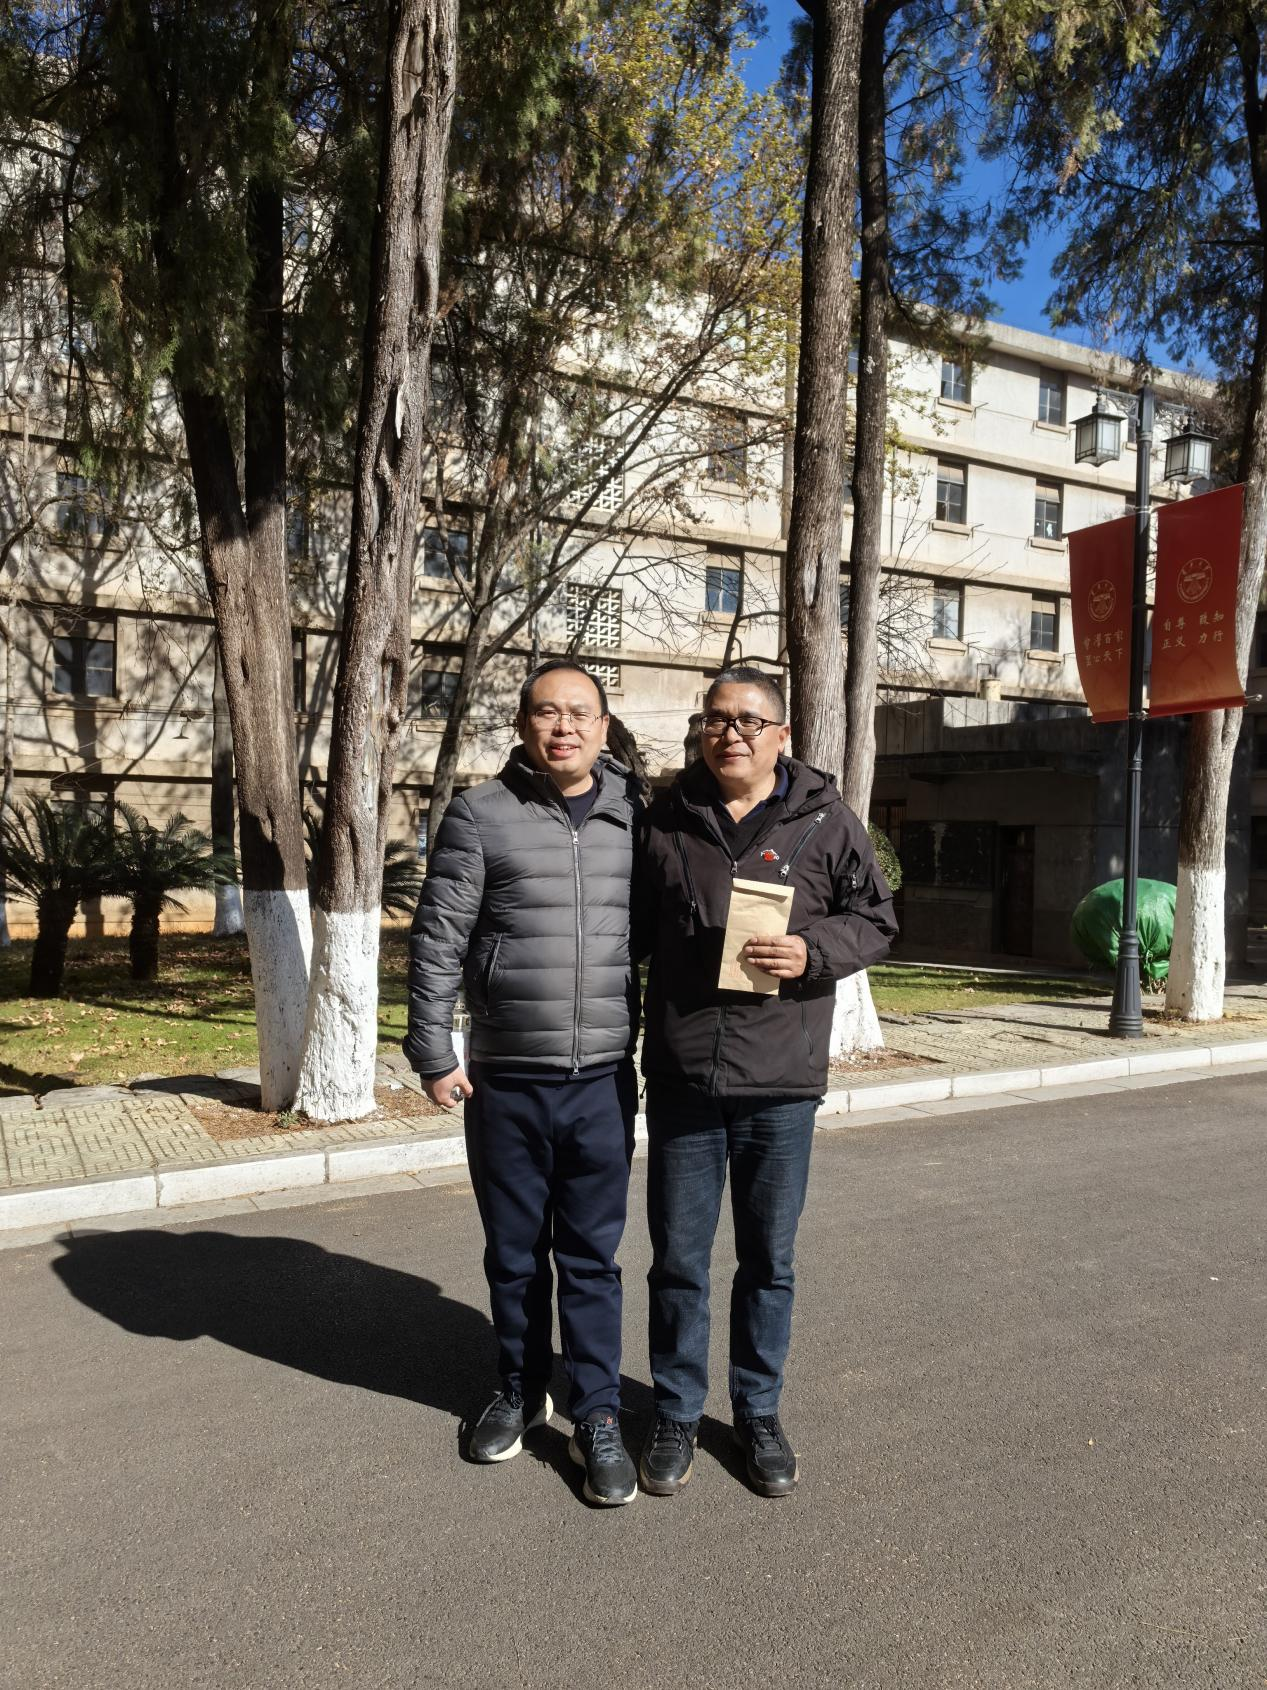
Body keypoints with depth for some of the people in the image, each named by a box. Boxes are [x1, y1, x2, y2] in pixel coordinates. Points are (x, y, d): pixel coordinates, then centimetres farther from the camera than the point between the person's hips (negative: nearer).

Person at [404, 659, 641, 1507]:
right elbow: (438, 938, -4)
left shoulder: (637, 817, 3)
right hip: (504, 1081, 0)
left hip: (605, 1079, 1)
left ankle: (598, 1415, 25)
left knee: (591, 1257, 10)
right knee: (515, 1253, 16)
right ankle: (521, 1389, 37)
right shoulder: (482, 814, -4)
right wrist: (434, 1052, -6)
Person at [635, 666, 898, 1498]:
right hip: (679, 1077, 1)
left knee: (769, 1259, 14)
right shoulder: (666, 818, 4)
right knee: (678, 1258, 12)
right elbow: (637, 929, 12)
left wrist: (814, 952, -15)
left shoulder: (826, 819, -1)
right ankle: (676, 1415, 31)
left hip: (781, 1081, -1)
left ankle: (760, 1412, 34)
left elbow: (875, 917, 4)